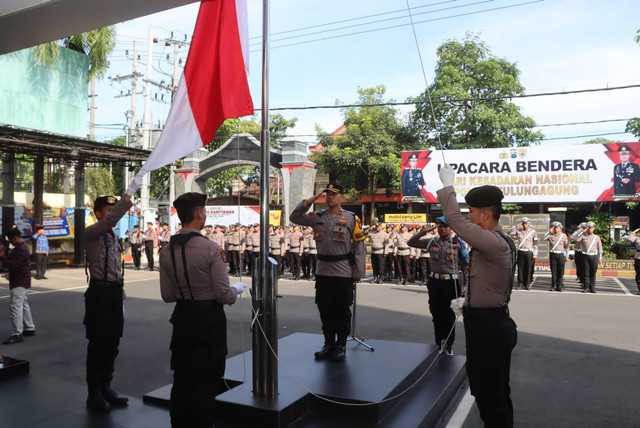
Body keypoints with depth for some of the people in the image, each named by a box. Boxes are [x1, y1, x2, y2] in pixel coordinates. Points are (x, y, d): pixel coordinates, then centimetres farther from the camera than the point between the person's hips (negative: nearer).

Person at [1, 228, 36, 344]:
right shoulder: (21, 247, 14)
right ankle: (29, 329, 27)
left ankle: (17, 334, -11)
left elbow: (12, 265, -24)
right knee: (23, 305, 18)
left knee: (15, 306, -11)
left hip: (19, 283, -11)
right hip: (21, 281, 11)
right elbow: (12, 260, 15)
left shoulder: (21, 249, -19)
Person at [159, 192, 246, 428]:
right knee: (205, 383, 8)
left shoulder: (166, 251, -1)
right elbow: (224, 294, -18)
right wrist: (238, 288, 3)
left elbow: (167, 295, 5)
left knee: (181, 381, 18)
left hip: (182, 318, 6)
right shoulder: (211, 248, -19)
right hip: (209, 319, -6)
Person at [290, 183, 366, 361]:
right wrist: (309, 201, -6)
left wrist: (358, 272, -8)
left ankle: (341, 345, 20)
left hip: (343, 273, -4)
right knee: (325, 310, 11)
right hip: (322, 272, 4)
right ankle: (329, 343, 25)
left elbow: (359, 245, -5)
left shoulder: (351, 218, -4)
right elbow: (294, 218, 5)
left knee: (342, 311, 6)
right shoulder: (317, 217, 7)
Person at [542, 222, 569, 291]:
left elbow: (566, 246, 6)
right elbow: (543, 239, -11)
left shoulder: (563, 235, 6)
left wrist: (567, 256, 1)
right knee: (553, 271, 3)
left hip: (561, 254, 0)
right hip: (553, 254, 0)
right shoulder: (550, 235, 6)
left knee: (560, 271, 1)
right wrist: (549, 231, -9)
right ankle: (553, 286, 8)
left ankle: (559, 286, 8)